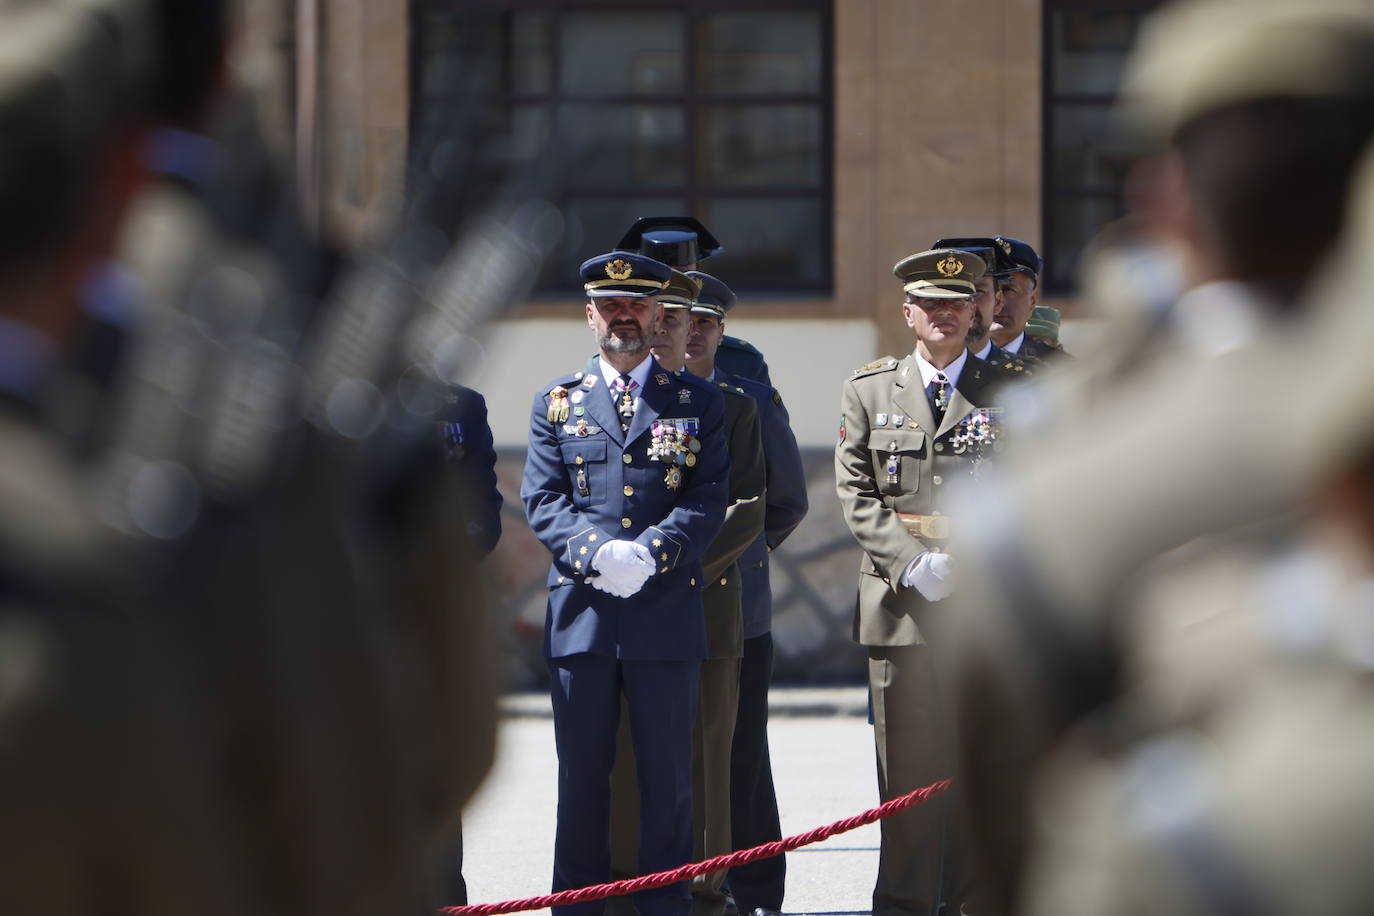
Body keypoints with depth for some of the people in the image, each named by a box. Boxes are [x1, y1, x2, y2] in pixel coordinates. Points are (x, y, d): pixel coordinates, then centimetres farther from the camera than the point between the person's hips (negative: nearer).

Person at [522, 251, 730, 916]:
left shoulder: (698, 402, 10)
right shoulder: (556, 403, 12)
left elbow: (710, 498, 0)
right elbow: (542, 500, 4)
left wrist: (651, 552, -16)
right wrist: (596, 553, -14)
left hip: (667, 609, -1)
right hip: (580, 610, 1)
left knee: (667, 771, 2)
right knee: (581, 773, 4)